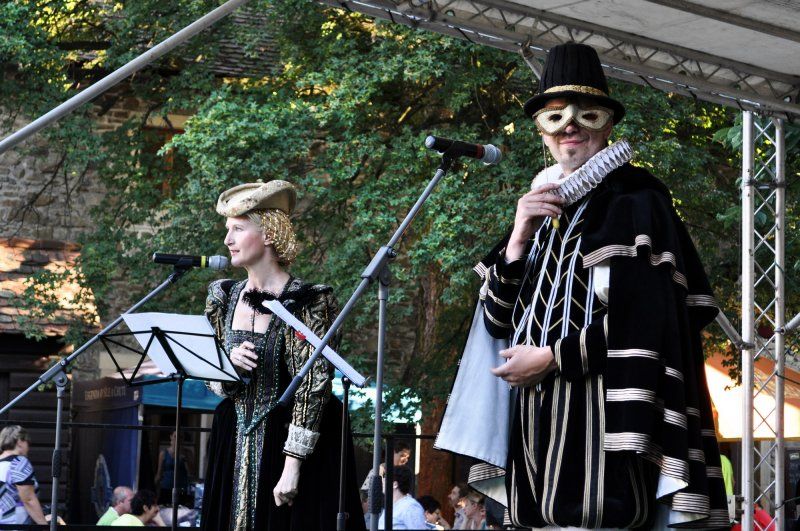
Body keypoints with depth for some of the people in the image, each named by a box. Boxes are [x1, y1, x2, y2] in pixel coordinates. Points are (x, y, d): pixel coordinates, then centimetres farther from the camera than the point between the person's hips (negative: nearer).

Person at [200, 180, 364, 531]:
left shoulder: (309, 301, -12)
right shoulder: (224, 298, 5)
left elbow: (313, 386, -15)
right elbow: (214, 383, 14)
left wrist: (292, 467, -19)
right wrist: (229, 364, -11)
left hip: (292, 442, -5)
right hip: (236, 446, 5)